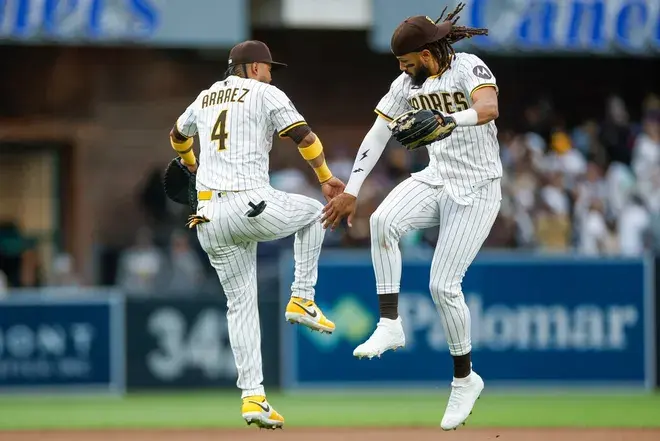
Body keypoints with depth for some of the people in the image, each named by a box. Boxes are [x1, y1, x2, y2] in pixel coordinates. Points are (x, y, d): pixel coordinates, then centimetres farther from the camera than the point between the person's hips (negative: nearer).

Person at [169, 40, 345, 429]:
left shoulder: (206, 98, 21)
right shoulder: (265, 94, 3)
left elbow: (178, 134, 40)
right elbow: (303, 135, -4)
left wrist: (190, 163, 61)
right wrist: (326, 177, 10)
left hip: (211, 218, 5)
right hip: (252, 207, -5)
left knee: (241, 303, 10)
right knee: (313, 211, 25)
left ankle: (253, 396, 2)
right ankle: (302, 299, 15)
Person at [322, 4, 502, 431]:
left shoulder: (468, 67, -18)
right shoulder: (409, 82, 2)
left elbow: (489, 108, -38)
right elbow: (378, 134, 3)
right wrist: (351, 191, -3)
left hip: (476, 191, -6)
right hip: (435, 182, 6)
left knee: (443, 285, -11)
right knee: (383, 220, -26)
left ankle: (465, 379, 9)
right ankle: (390, 325, -21)